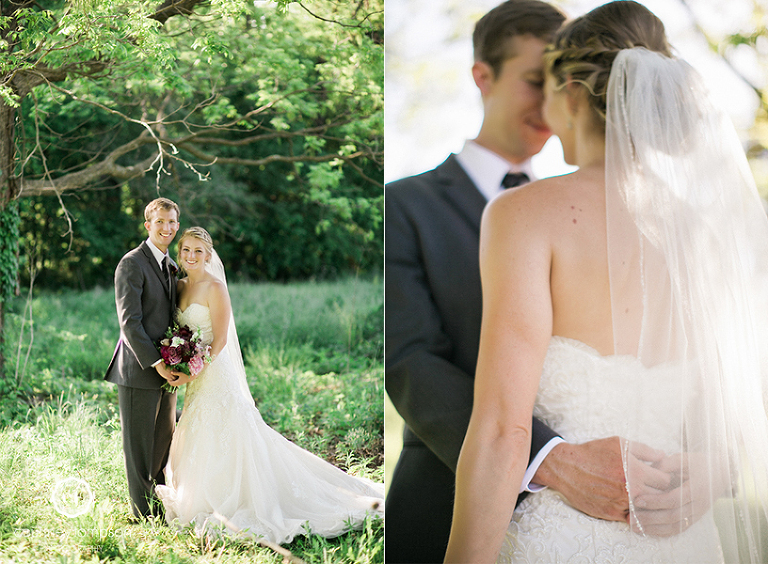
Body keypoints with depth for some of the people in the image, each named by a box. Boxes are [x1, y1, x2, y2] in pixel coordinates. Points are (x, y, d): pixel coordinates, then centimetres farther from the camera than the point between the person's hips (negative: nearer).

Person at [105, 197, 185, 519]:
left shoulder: (170, 266, 15)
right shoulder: (132, 264, -12)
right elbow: (129, 321, -17)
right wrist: (155, 362, -19)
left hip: (165, 366, 8)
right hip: (138, 369, -8)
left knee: (166, 435, 18)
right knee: (139, 441, 2)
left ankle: (159, 496, 34)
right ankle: (143, 510, 12)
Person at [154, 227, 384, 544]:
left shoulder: (215, 288, -13)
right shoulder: (180, 286, 10)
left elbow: (220, 340, -16)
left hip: (214, 373, -8)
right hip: (194, 378, 8)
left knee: (221, 440, -4)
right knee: (199, 442, 13)